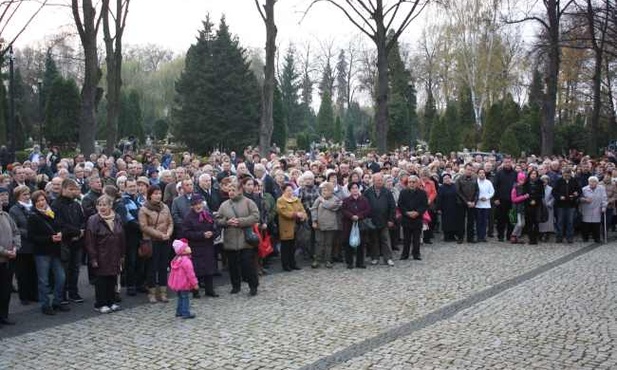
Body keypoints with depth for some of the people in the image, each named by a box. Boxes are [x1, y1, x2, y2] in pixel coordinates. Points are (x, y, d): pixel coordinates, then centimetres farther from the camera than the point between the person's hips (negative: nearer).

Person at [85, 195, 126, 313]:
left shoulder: (117, 219, 7)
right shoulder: (93, 220, -9)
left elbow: (122, 238, 14)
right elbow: (90, 242, -11)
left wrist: (122, 254, 12)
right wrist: (93, 258, -14)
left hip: (114, 257, 5)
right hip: (101, 257, -5)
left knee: (112, 279, 9)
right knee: (101, 280, 2)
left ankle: (111, 302, 21)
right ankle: (100, 304, 12)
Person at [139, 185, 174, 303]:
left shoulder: (165, 207, 8)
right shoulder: (144, 210, -7)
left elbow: (170, 223, 11)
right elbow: (144, 227, -13)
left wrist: (168, 233, -9)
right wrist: (160, 234, -17)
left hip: (165, 241, 5)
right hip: (151, 241, -4)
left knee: (163, 267, 7)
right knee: (152, 268, 1)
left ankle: (162, 292, 15)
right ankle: (152, 293, 11)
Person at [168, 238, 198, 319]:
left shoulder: (176, 259, 8)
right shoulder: (186, 261, -22)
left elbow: (172, 272, 17)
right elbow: (190, 273, -22)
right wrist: (195, 283, -14)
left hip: (177, 284, 9)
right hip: (184, 284, -9)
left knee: (180, 297, 19)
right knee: (185, 298, -2)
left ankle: (179, 312, 25)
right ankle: (186, 313, -1)